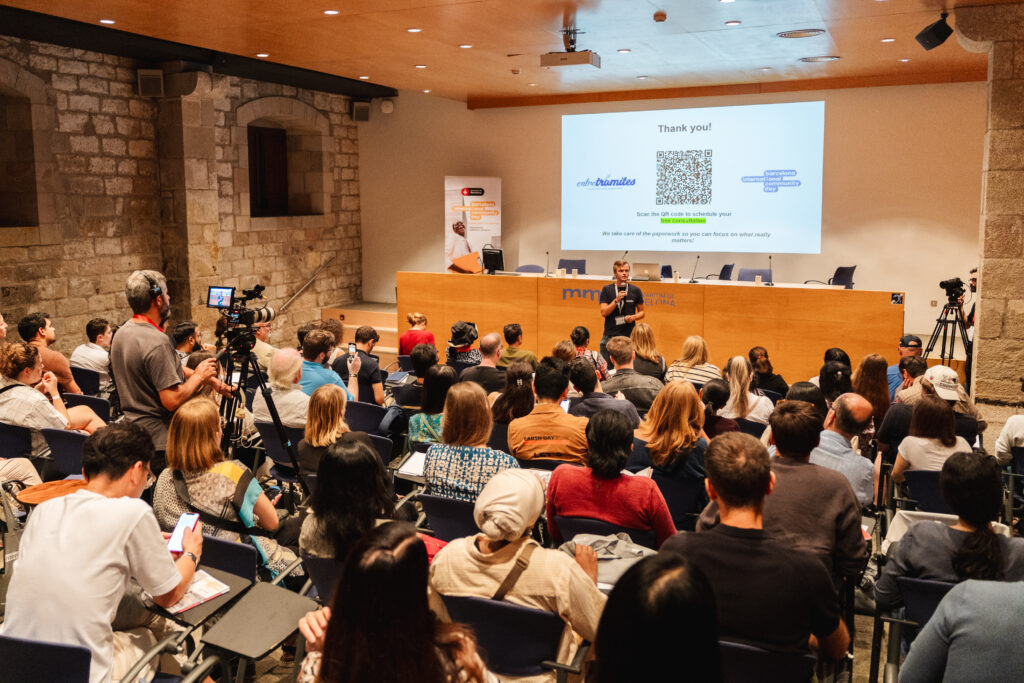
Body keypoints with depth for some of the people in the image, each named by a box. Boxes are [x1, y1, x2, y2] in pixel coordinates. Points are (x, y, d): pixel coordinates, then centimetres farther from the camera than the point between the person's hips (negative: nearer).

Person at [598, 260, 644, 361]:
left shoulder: (635, 290, 6)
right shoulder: (607, 290, 3)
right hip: (610, 335, 0)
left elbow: (642, 312, 14)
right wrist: (617, 300, -16)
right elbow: (604, 313, -4)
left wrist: (634, 317, -8)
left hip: (629, 336, 0)